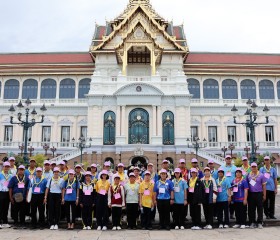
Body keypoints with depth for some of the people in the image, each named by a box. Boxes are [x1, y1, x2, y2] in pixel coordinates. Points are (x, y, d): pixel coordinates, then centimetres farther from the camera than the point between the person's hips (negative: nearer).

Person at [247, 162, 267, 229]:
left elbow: (264, 185, 2)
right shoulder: (248, 175, 8)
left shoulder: (261, 175, 1)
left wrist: (264, 195, -2)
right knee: (251, 209, 6)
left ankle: (260, 223, 10)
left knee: (260, 209, 2)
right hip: (251, 194, 2)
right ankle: (252, 222, 16)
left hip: (259, 194, -2)